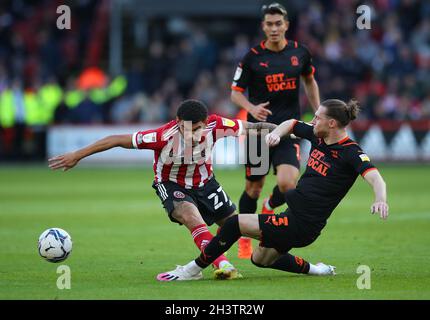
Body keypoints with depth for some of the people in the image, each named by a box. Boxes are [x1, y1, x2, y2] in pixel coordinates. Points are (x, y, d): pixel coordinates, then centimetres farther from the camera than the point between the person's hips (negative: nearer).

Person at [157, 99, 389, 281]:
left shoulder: (350, 153, -17)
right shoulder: (317, 136, 6)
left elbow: (374, 176, -31)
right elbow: (291, 124, 22)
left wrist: (380, 199, -52)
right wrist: (276, 133, 0)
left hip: (301, 225, -10)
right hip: (293, 216, 10)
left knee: (235, 224, -12)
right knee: (260, 259, 27)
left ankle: (193, 269, 1)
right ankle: (313, 269, 28)